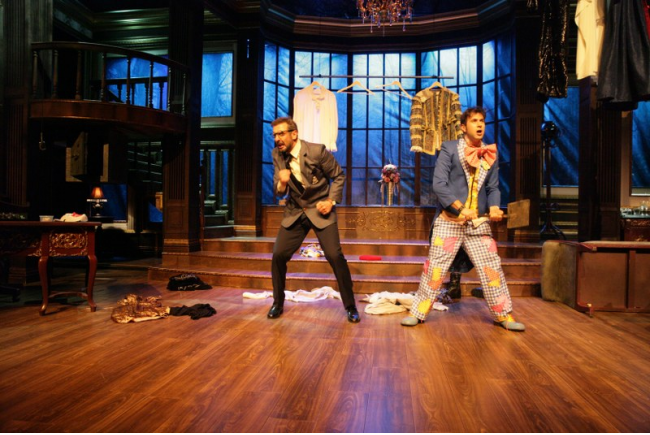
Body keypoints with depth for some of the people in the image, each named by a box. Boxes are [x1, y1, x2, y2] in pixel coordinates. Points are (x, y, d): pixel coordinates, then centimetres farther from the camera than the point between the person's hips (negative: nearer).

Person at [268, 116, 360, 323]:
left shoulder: (317, 151, -16)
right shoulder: (277, 155, -3)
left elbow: (339, 175, -2)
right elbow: (278, 191, 0)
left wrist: (331, 200, -13)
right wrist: (282, 183, -23)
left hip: (320, 210, -4)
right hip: (294, 212, 4)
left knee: (335, 256, -13)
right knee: (278, 255, -4)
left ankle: (350, 306, 5)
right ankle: (278, 304, 18)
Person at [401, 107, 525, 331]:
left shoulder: (490, 154, 11)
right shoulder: (449, 148, -2)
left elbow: (493, 187, 12)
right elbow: (439, 184, -10)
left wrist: (494, 207, -10)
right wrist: (460, 208, -21)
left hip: (479, 222, 4)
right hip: (449, 220, -3)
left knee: (491, 266, 5)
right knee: (436, 266, 0)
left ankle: (503, 315, 21)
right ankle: (418, 312, 12)